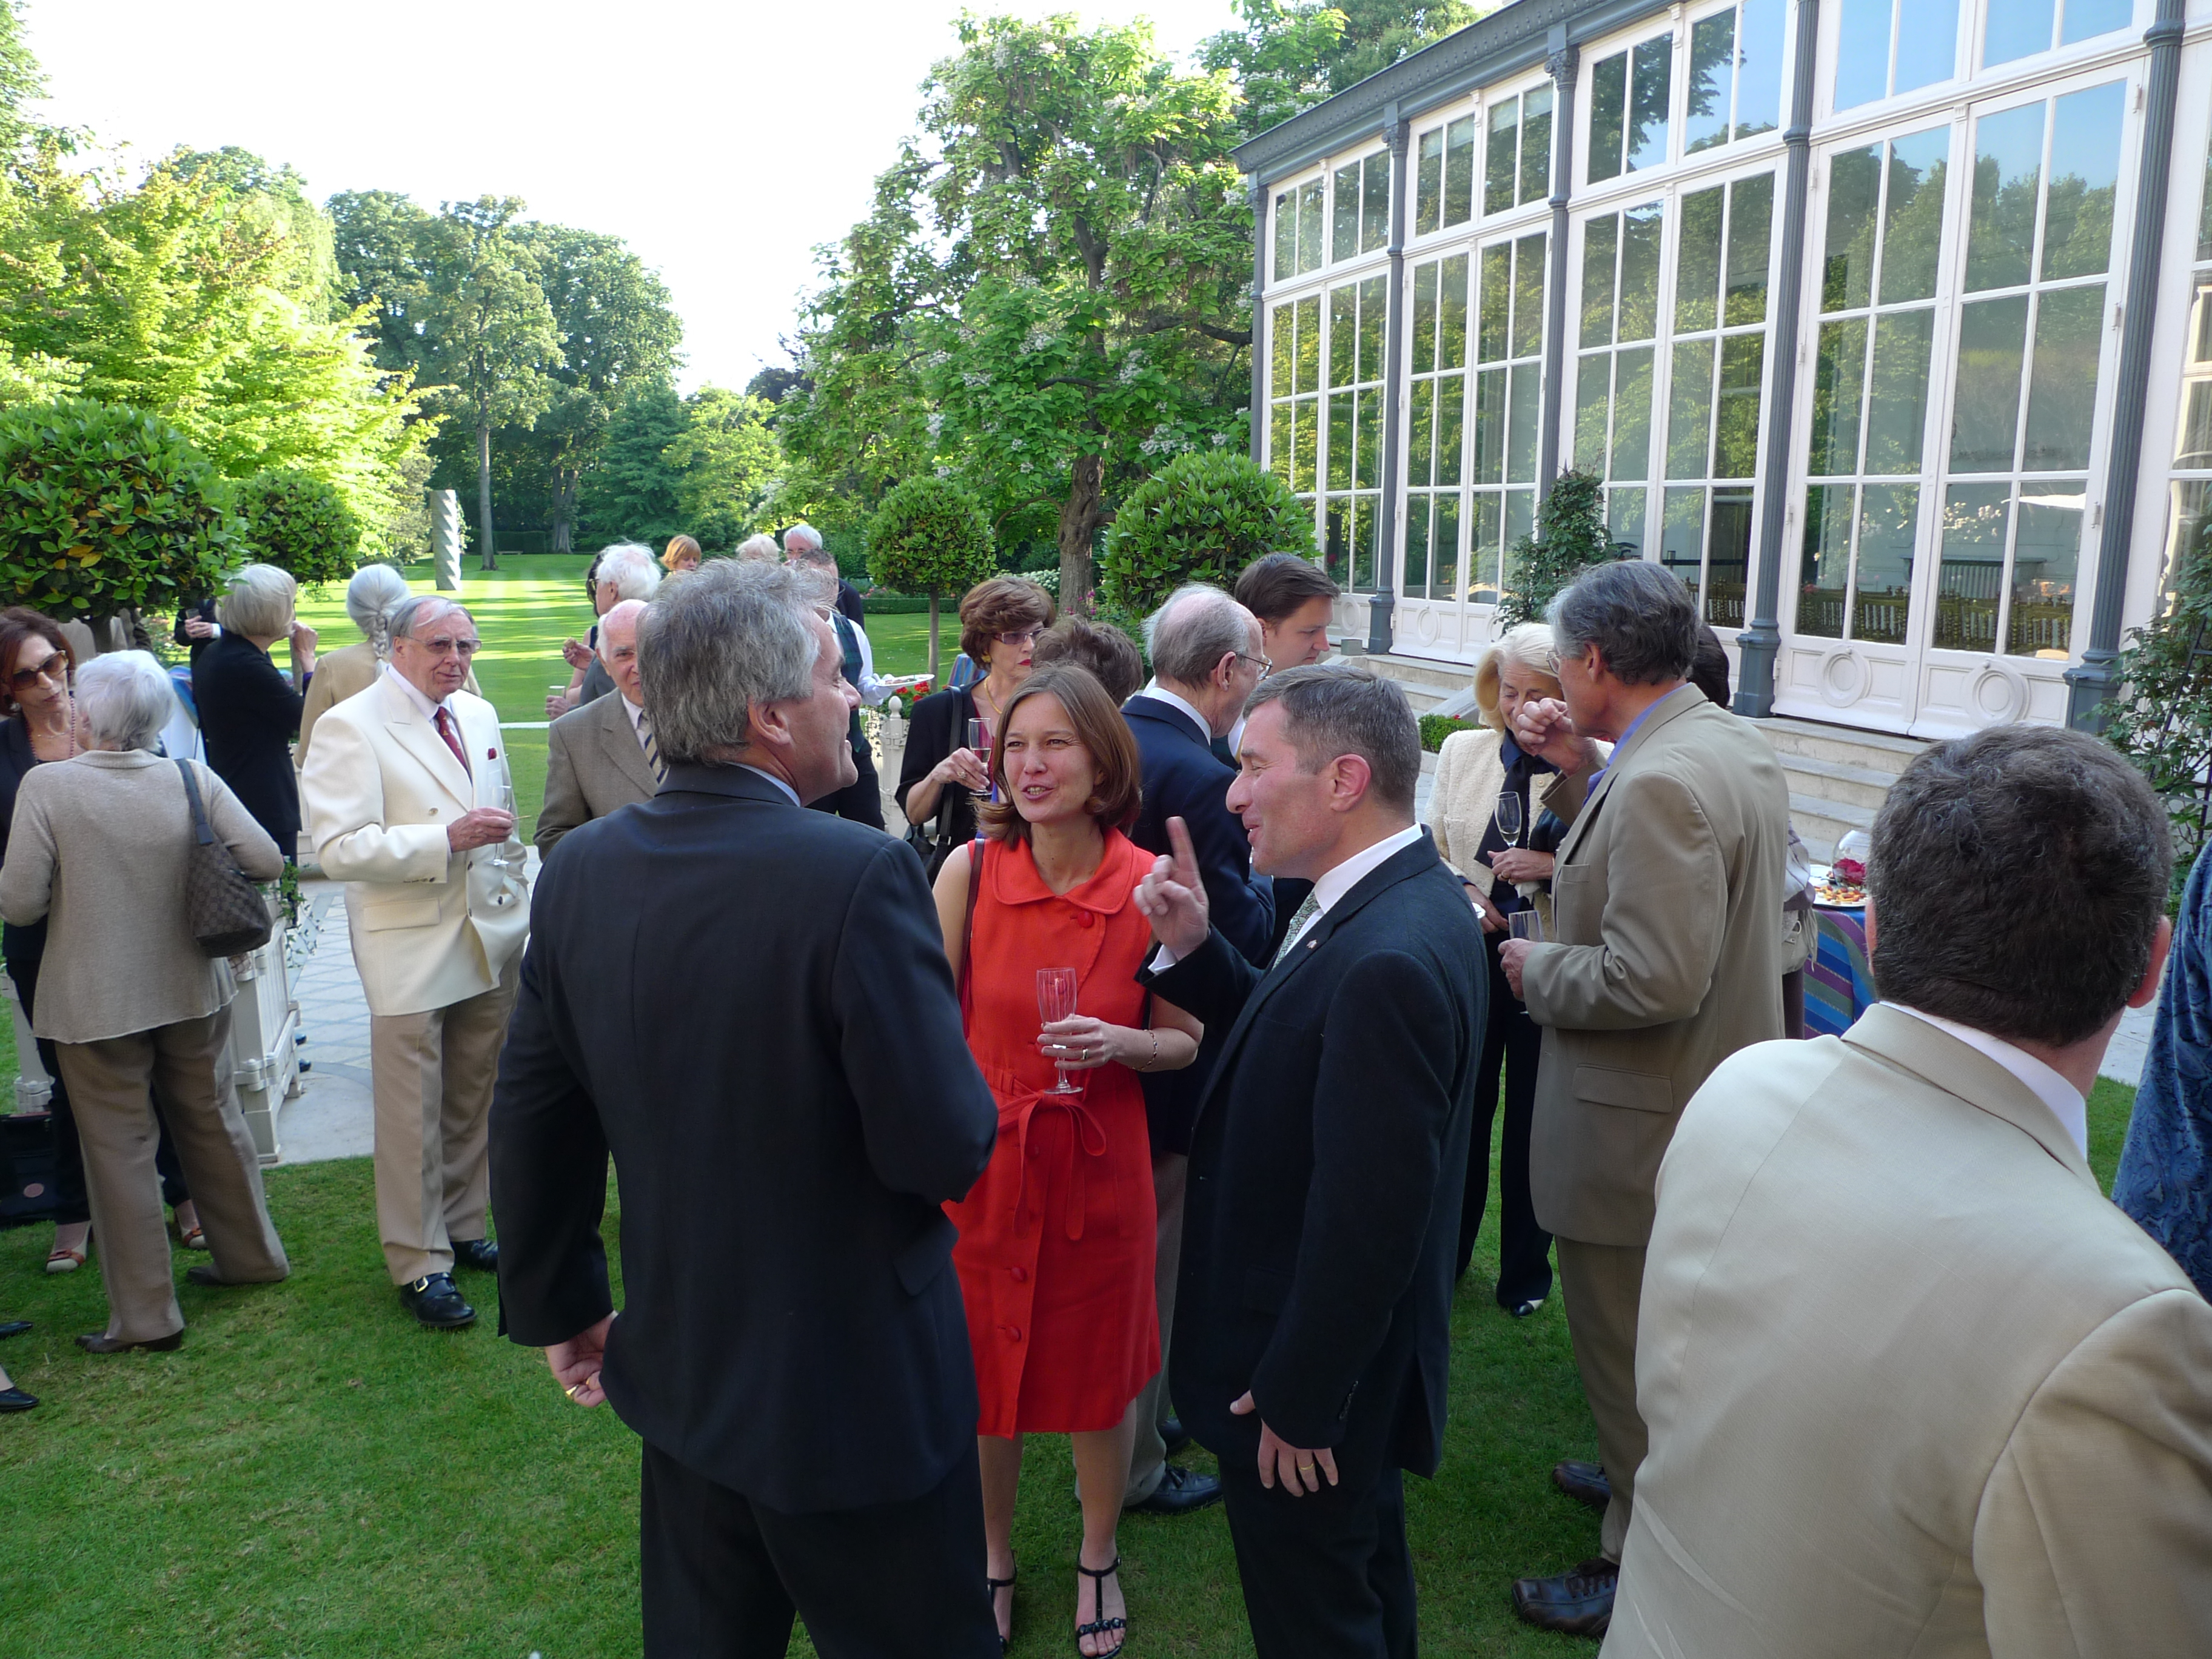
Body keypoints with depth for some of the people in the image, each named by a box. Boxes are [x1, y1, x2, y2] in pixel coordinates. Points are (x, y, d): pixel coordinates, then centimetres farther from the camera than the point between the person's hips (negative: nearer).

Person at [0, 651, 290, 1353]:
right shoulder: (195, 780, -8)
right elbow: (267, 862, -9)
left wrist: (74, 889, 7)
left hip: (95, 1001, -3)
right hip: (191, 988, 3)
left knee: (119, 1148, 7)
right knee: (213, 1122, 20)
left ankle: (144, 1314, 14)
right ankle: (249, 1254, 35)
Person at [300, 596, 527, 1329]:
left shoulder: (480, 716, 11)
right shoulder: (349, 727, -11)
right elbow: (340, 849, -20)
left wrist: (513, 900, 17)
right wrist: (448, 839, -26)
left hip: (491, 937, 6)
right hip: (411, 950, -6)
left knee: (472, 1100, 16)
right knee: (413, 1113, 1)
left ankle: (463, 1229, 32)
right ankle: (419, 1264, 14)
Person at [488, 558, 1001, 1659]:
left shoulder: (580, 870, -6)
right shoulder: (860, 876, -26)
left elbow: (531, 1122, 3)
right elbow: (946, 1152, -24)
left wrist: (557, 1310, 16)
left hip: (679, 1368, 6)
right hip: (859, 1391, -6)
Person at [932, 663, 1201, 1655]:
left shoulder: (1149, 886, -11)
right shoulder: (970, 869, -11)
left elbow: (1183, 1041, 0)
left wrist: (1118, 1042, -20)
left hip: (1099, 1168, 0)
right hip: (978, 1160, 0)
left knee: (1098, 1378, 16)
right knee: (981, 1373, 16)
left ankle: (1098, 1559, 44)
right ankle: (994, 1557, 44)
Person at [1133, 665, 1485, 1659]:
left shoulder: (1388, 960, -33)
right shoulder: (1413, 899, -1)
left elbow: (1366, 1216, -30)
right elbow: (1299, 1038, 7)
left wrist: (1297, 1402, -20)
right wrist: (1195, 948, -6)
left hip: (1307, 1385, -9)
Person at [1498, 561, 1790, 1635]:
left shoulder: (1659, 782, -28)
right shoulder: (1731, 742, 4)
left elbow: (1653, 980, -31)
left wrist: (1536, 968, -15)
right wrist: (1578, 767, 6)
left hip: (1638, 1125, -10)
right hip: (1715, 1096, 10)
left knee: (1625, 1349, 7)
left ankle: (1640, 1570, 25)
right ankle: (1645, 1478, 49)